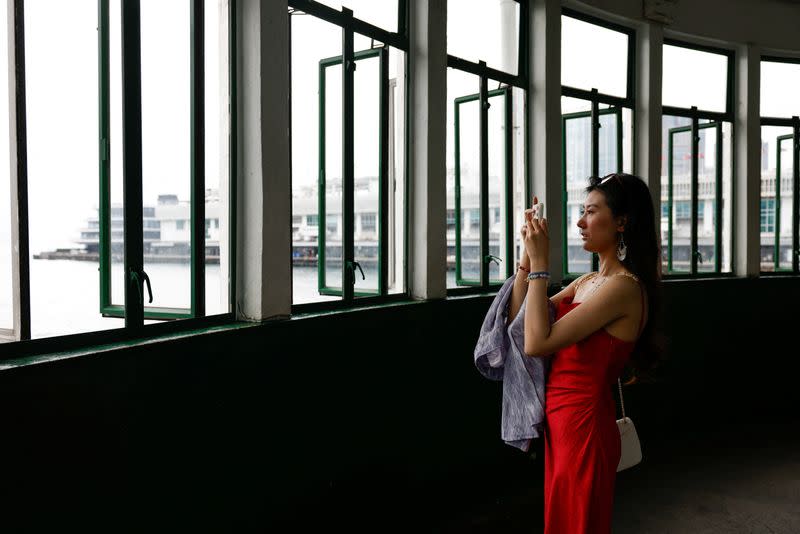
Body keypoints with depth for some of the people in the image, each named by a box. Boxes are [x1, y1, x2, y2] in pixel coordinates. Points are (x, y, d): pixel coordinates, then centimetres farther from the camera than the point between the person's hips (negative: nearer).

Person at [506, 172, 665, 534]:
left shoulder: (623, 287, -20)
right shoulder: (590, 281, 8)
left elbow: (537, 343, -26)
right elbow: (519, 321, 10)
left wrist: (539, 264, -20)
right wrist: (528, 256, 1)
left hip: (584, 425, -9)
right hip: (561, 421, 9)